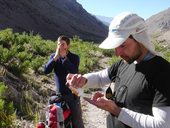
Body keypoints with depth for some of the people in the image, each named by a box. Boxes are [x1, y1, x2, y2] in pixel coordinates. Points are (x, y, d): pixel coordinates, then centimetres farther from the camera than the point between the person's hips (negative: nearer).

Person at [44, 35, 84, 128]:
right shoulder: (53, 56, 0)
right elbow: (46, 71, -14)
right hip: (59, 94, 3)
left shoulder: (74, 57, -8)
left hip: (72, 93, -3)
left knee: (77, 120, 3)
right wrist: (56, 57, -22)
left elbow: (74, 71, -26)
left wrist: (64, 57, -25)